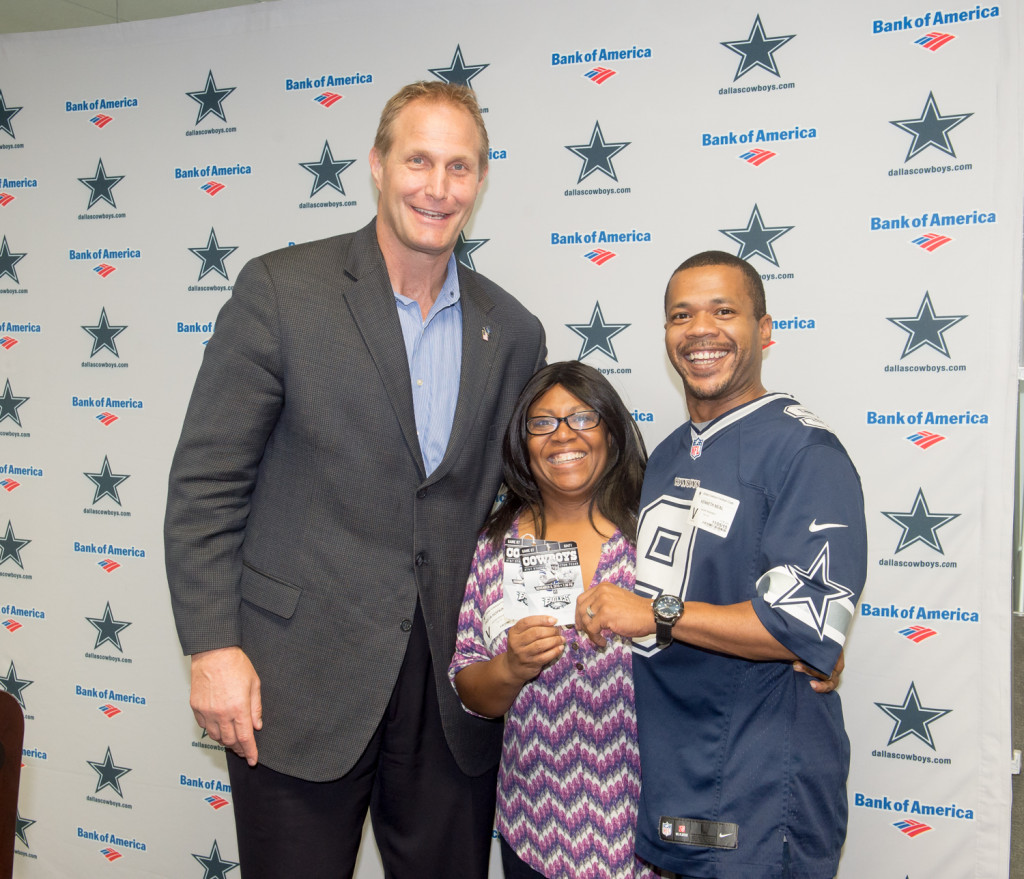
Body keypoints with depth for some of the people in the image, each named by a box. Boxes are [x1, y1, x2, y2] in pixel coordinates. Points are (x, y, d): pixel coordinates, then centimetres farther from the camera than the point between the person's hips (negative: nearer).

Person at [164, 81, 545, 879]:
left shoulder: (514, 333, 6)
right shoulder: (281, 290, -6)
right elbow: (206, 483, -6)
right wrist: (212, 646, -11)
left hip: (452, 692, 4)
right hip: (297, 685, -3)